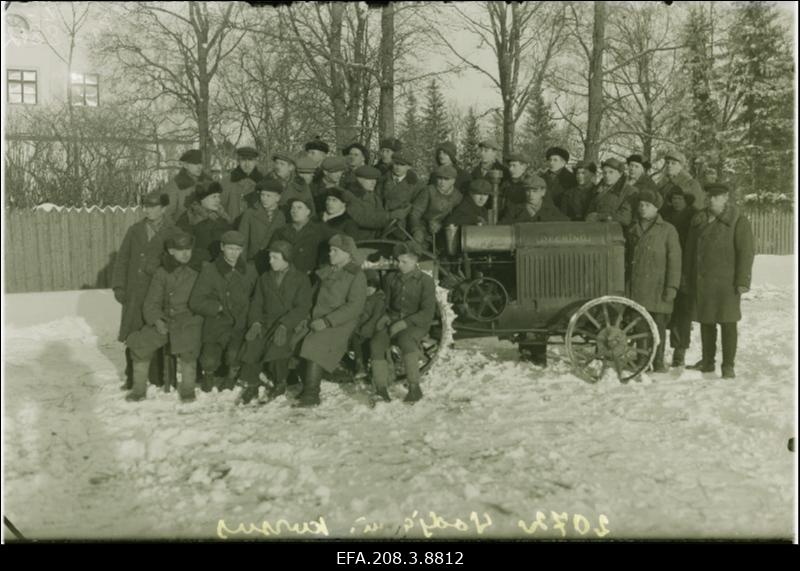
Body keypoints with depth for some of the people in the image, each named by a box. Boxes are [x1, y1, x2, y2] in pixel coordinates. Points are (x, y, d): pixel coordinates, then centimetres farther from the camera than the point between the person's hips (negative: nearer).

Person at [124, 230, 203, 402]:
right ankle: (139, 388, 5)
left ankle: (187, 387, -12)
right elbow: (151, 303, 7)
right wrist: (156, 320, -11)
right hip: (165, 319, 3)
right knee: (139, 344, -16)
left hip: (189, 318, -3)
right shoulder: (162, 273, 8)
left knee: (186, 344, -34)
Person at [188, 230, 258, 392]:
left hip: (240, 326, 1)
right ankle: (209, 373, 16)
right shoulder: (210, 270, 2)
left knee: (234, 354, -27)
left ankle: (232, 375, 6)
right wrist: (219, 307, -7)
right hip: (216, 325, -1)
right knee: (210, 361, -20)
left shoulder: (250, 271, 10)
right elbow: (195, 302, -1)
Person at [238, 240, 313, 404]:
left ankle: (280, 383, -9)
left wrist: (284, 324, -19)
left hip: (290, 324, -3)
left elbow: (302, 308, -5)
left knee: (278, 342, -34)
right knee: (252, 340, -28)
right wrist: (255, 322, -8)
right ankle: (252, 384, -9)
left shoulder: (301, 279, 5)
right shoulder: (264, 279, 20)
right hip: (267, 321, 4)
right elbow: (256, 303, 13)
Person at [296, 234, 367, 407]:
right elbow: (315, 297, 24)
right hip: (318, 320, 7)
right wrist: (308, 317, 6)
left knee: (314, 345, -28)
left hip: (340, 324, -7)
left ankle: (311, 394, -22)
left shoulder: (356, 276, -1)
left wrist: (327, 321, -18)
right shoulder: (325, 272, 21)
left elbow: (355, 306, -12)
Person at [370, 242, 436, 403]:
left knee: (405, 340, -38)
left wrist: (404, 323, -19)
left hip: (416, 324, -4)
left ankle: (414, 387, -28)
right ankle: (381, 388, -22)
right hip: (392, 321, 4)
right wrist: (385, 316, -2)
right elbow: (386, 302, 22)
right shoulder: (392, 277, 14)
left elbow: (428, 312, -9)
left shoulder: (426, 281, -2)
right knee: (376, 343, -27)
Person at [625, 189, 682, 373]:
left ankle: (658, 361, 11)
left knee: (658, 325, 1)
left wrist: (672, 286, -9)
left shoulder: (668, 230, 0)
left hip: (657, 288, -3)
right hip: (636, 287, 3)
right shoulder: (632, 229, 13)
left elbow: (674, 260, -3)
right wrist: (625, 285, 14)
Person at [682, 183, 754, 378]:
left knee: (727, 323, -1)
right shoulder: (698, 220, 12)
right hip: (701, 283, 5)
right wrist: (687, 278, 14)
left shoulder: (738, 222, -3)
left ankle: (728, 365, 5)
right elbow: (690, 251, 16)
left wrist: (743, 281, -13)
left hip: (725, 283, -5)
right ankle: (708, 361, 23)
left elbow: (745, 253, -7)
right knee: (705, 322, 11)